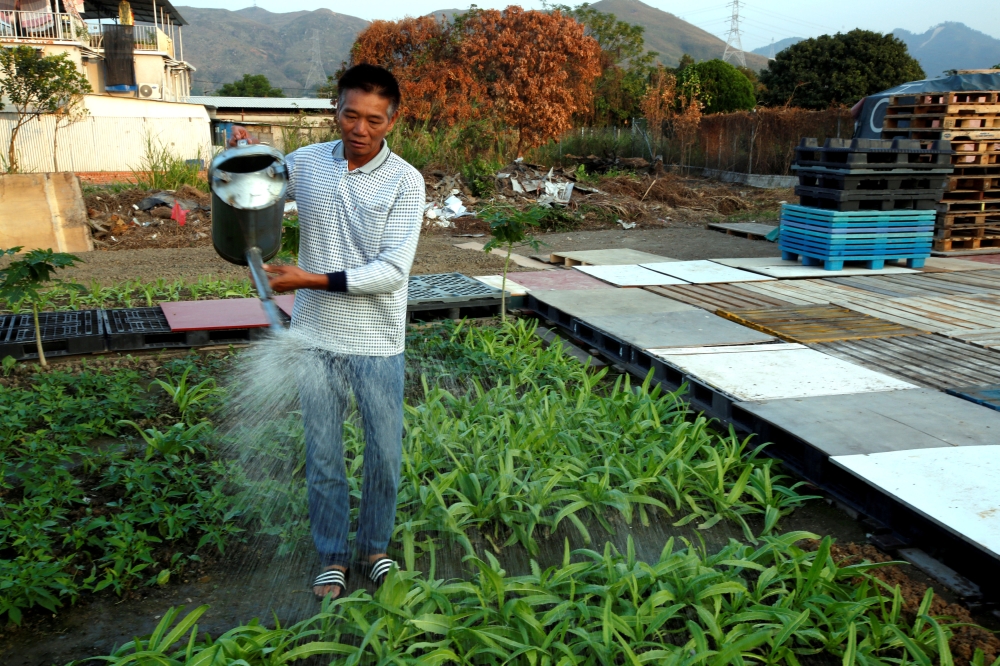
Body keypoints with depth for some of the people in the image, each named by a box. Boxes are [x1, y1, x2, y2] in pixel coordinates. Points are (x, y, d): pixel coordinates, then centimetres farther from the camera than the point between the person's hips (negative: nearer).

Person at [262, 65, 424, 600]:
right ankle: (332, 556, 32)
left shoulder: (405, 182, -10)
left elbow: (391, 272, -18)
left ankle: (375, 545, 36)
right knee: (322, 456, 12)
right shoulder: (304, 163, 0)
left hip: (377, 345, -2)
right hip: (316, 339, 2)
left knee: (385, 455, 10)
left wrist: (313, 280, -22)